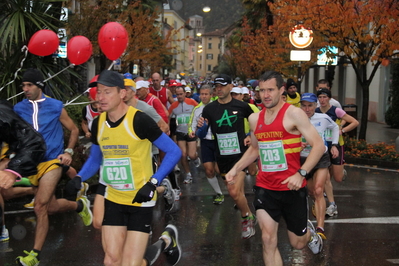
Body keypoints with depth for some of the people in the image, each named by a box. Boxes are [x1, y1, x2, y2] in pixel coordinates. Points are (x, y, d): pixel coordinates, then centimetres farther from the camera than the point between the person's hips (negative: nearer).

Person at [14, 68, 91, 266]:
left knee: (40, 207, -16)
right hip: (29, 162, 3)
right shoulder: (19, 108, 4)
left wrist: (68, 152, 0)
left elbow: (73, 130, 11)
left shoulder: (55, 107, 0)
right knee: (51, 206, 7)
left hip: (51, 161, -3)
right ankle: (79, 205, 39)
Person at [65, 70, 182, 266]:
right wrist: (79, 178, -3)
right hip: (113, 200, 5)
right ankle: (155, 250, 31)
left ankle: (166, 241, 24)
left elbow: (173, 152, -12)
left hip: (140, 200, -5)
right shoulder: (98, 124, 0)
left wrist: (153, 183, -22)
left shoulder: (139, 120, -17)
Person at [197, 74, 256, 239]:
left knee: (235, 192, -15)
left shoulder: (241, 106, -5)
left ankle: (247, 219, 8)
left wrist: (251, 137, -2)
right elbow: (201, 135, 1)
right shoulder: (209, 109, -1)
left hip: (239, 153, -3)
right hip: (222, 156, 3)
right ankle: (249, 216, 34)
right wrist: (201, 127, -21)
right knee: (236, 192, 12)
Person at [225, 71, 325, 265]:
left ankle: (308, 231, 49)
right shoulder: (254, 119, 6)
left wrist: (301, 173, -27)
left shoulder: (293, 114, -12)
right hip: (264, 187, 4)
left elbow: (318, 145, -16)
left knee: (298, 243, 11)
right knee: (268, 239, -9)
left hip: (292, 188, -4)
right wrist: (236, 169, 9)